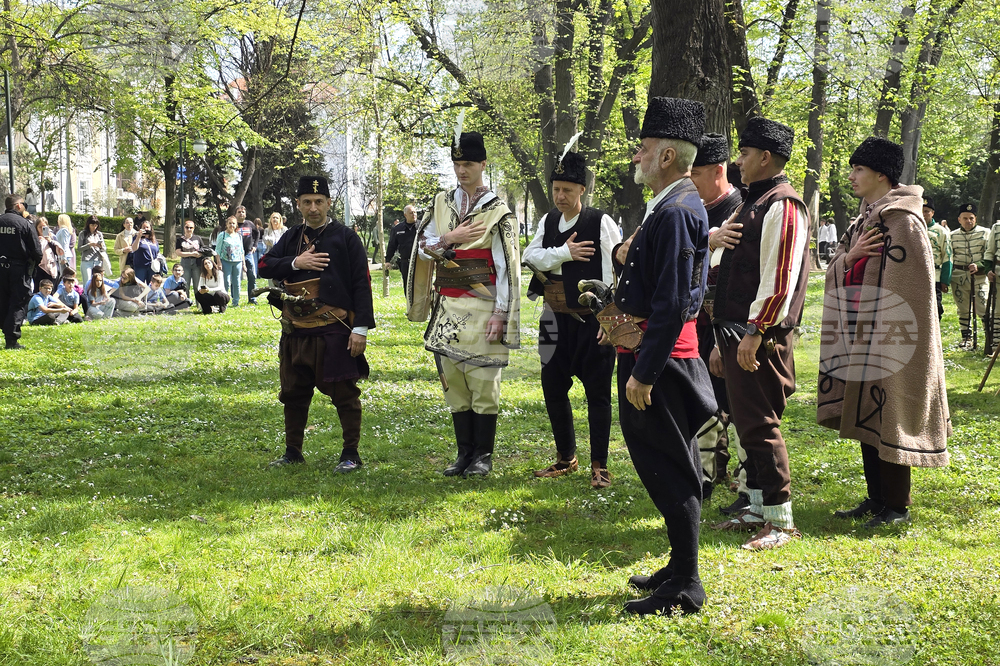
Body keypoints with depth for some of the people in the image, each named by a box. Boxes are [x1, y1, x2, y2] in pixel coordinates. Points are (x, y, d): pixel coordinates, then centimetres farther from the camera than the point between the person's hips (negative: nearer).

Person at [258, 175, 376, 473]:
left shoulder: (346, 237, 0)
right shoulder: (291, 238, 15)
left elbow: (362, 285, -4)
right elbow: (264, 267, 6)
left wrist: (361, 328, -12)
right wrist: (295, 263, -10)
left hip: (334, 331, -5)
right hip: (296, 332, 5)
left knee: (344, 393, -1)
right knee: (294, 393, 12)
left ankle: (351, 454, 8)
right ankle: (293, 452, 24)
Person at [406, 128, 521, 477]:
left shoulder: (498, 212, -4)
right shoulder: (442, 203, 11)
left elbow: (507, 268, -8)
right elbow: (422, 250, 11)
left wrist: (500, 313, -14)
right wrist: (450, 239, -7)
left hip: (481, 309, -5)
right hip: (448, 308, 5)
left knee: (483, 380, -2)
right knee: (453, 379, 7)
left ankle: (483, 455, 7)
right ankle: (465, 452, 16)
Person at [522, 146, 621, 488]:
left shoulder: (600, 222, -8)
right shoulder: (548, 221, 9)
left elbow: (619, 267, -11)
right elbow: (531, 255, -2)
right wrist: (564, 252, -16)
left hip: (592, 319, -6)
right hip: (556, 319, 6)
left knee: (597, 391, 0)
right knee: (553, 387, 10)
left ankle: (599, 465, 8)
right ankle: (566, 458, 26)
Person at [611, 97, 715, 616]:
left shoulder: (676, 212, -19)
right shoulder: (672, 206, 15)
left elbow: (671, 302, -24)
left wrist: (643, 373, -24)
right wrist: (622, 257, 6)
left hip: (660, 355, -11)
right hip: (652, 351, 11)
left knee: (667, 466, -5)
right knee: (672, 464, 17)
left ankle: (685, 588, 2)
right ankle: (680, 568, 29)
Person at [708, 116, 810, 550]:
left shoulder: (782, 205, -12)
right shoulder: (753, 203, 20)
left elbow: (780, 278, -20)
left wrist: (755, 330, -22)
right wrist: (722, 340, 22)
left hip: (761, 338, -10)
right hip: (738, 334, 10)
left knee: (760, 425, -8)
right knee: (747, 423, 14)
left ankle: (781, 521, -2)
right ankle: (758, 510, 22)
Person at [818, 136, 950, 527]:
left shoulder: (903, 221, -12)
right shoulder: (865, 219, 15)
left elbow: (911, 286, -16)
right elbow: (837, 273, 13)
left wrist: (888, 336, -19)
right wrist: (851, 255, -8)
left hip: (890, 338, -9)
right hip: (860, 336, 9)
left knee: (886, 417, -5)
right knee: (865, 417, 11)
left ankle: (897, 506, 3)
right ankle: (876, 498, 20)